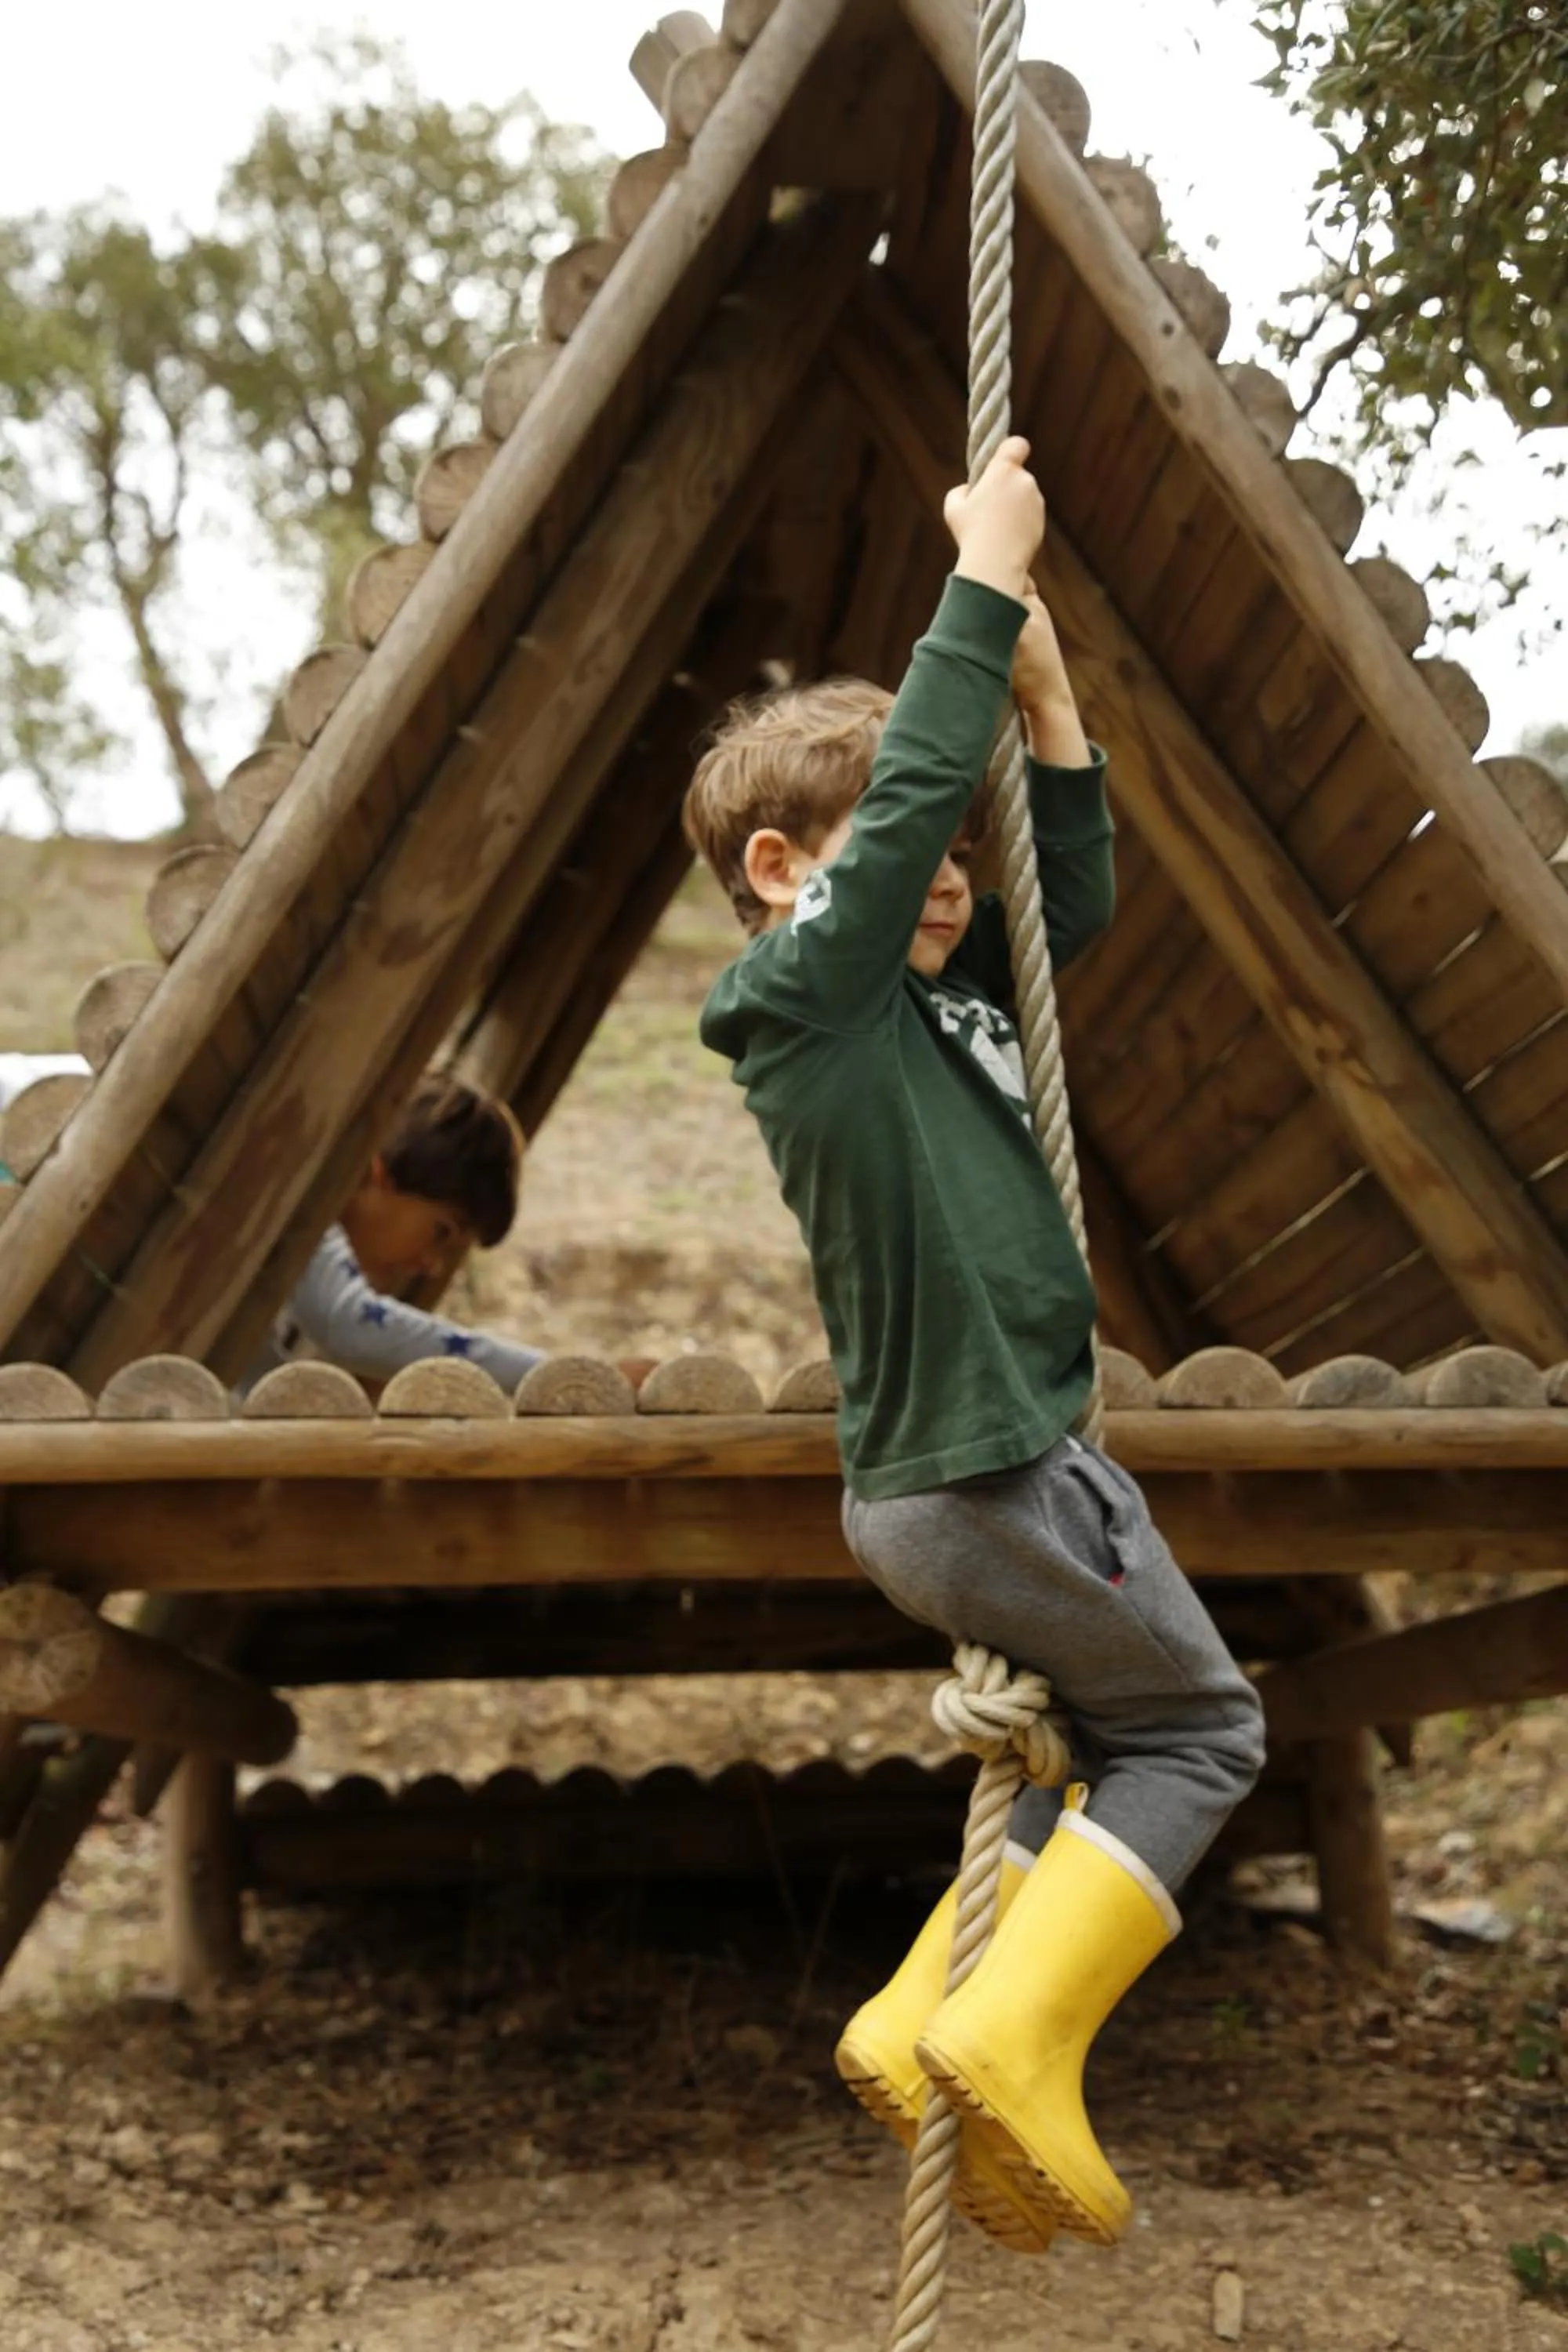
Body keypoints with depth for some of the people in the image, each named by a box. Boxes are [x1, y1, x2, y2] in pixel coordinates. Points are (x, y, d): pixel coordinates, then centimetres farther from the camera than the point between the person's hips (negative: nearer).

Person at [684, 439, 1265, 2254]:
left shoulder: (931, 1001, 12)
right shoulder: (812, 999, -13)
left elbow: (1074, 900, 17)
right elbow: (914, 789, -21)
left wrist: (1044, 694, 8)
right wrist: (986, 575, -13)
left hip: (947, 1484, 10)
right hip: (990, 1485, -10)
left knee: (1113, 1740, 19)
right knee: (1200, 1728, 3)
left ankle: (920, 2030, 21)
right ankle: (1013, 2039, 1)